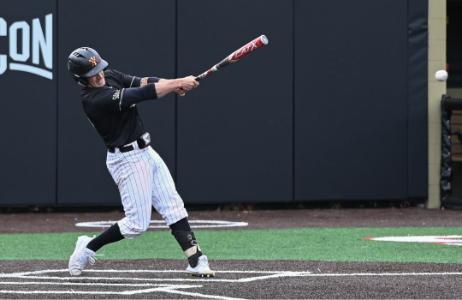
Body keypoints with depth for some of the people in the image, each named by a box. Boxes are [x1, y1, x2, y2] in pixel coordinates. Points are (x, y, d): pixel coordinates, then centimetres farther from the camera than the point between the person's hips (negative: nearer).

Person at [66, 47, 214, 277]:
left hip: (146, 152, 9)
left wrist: (173, 84, -24)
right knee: (138, 223, -6)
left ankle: (195, 260, 2)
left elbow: (142, 83, -5)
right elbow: (140, 95, -27)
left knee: (173, 206, 3)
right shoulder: (94, 100, -23)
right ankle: (88, 248, 10)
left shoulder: (110, 76, 5)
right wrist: (178, 84, -26)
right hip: (127, 160, -9)